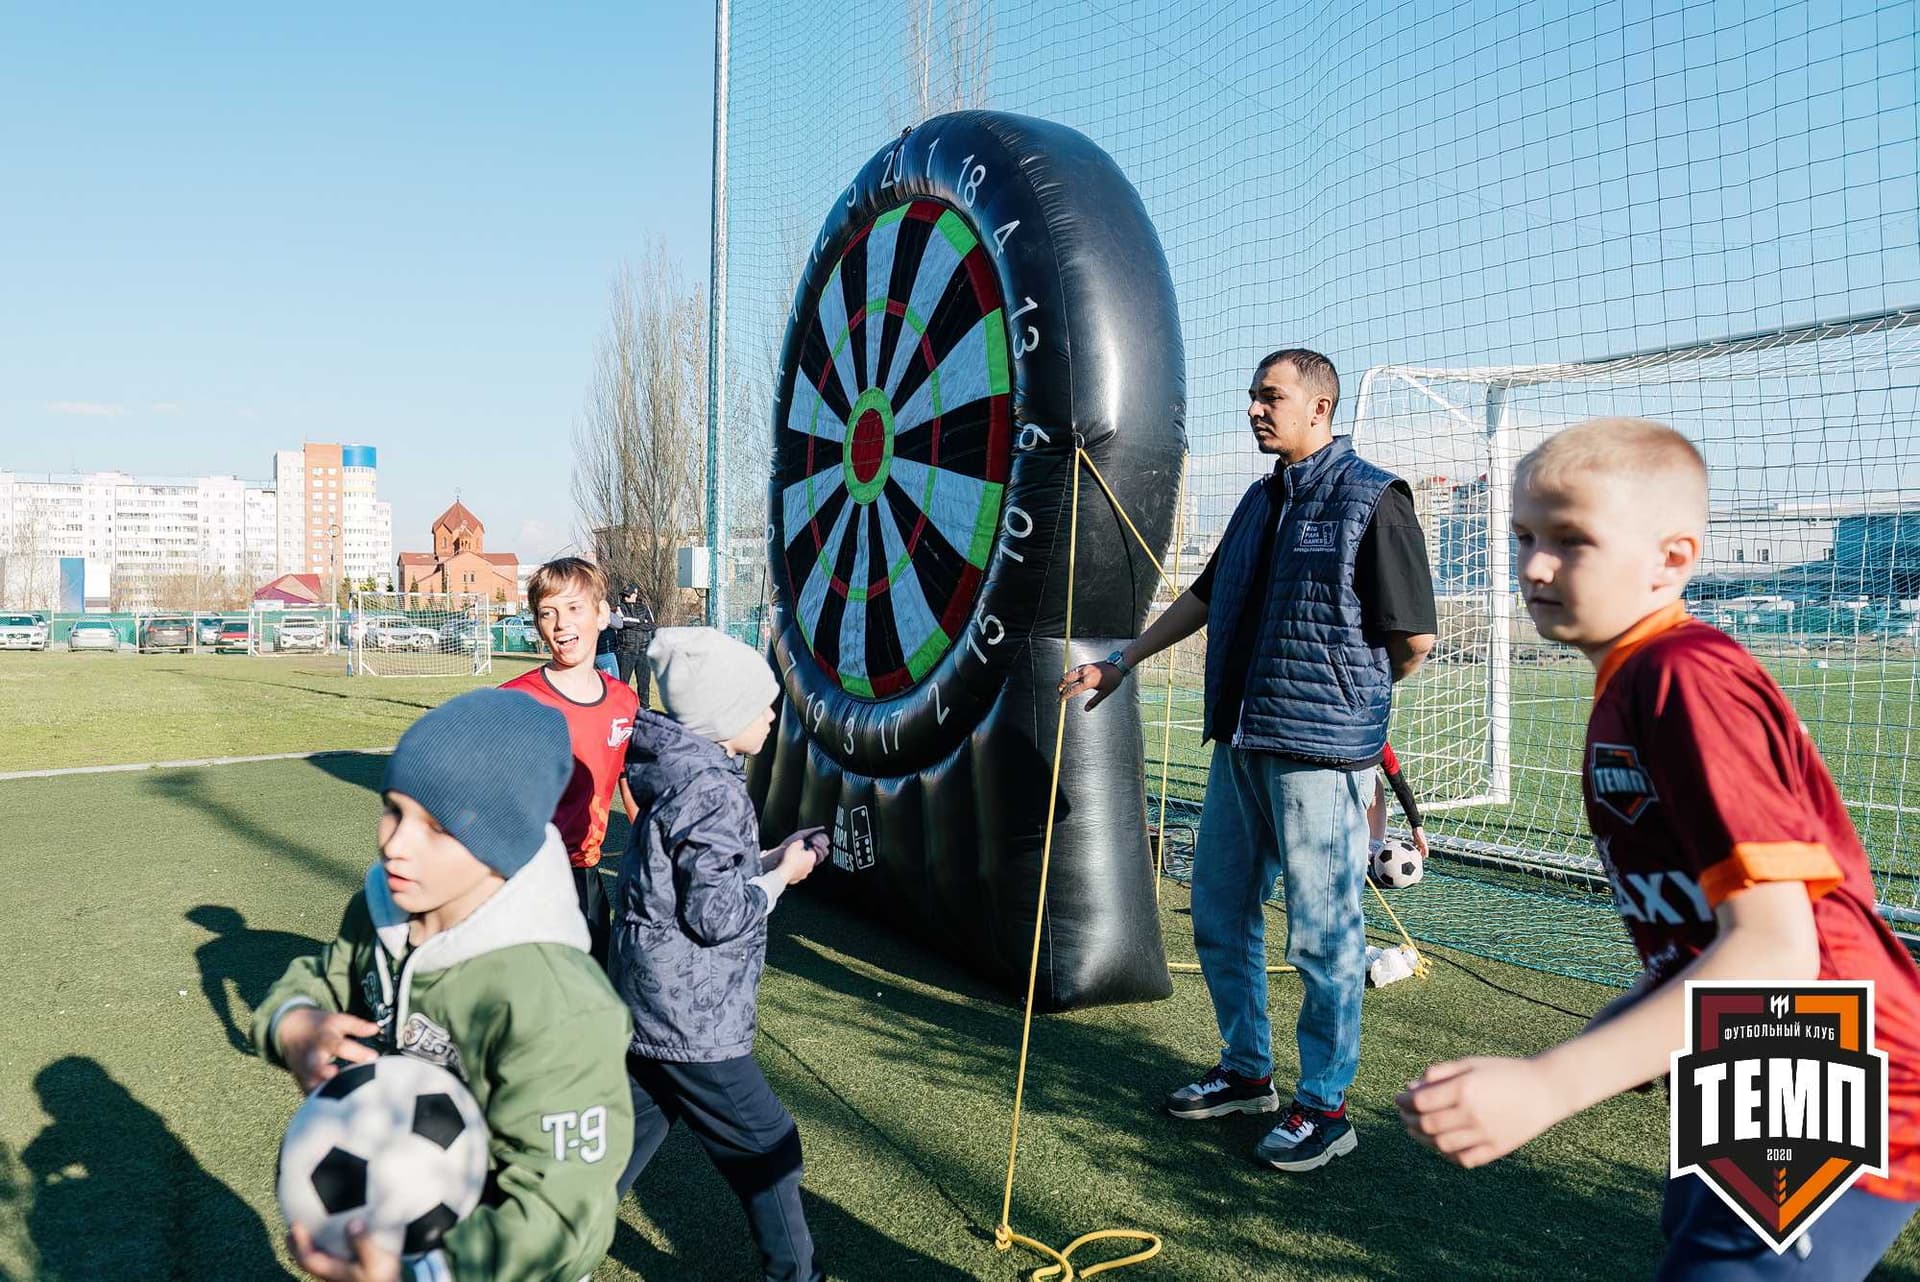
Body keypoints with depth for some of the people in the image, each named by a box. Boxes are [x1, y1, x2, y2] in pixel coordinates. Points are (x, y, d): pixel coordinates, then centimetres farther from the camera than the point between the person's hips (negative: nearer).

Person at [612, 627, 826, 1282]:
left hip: (649, 1003, 9)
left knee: (630, 1131, 21)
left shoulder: (676, 769, 8)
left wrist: (762, 863, 9)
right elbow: (715, 914, -24)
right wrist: (782, 875, -9)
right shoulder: (714, 791, -22)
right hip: (691, 1018, -9)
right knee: (766, 1145, 6)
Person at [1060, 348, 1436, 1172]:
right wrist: (1125, 661, 25)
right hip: (1241, 742, 8)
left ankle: (1323, 1107, 17)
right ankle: (1247, 1072, 33)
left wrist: (1345, 694, 4)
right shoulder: (1262, 499, 15)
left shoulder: (1372, 499, -10)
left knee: (1323, 935, 1)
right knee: (1219, 914, 16)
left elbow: (1414, 640, -11)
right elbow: (1206, 596, 24)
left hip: (1319, 750, -8)